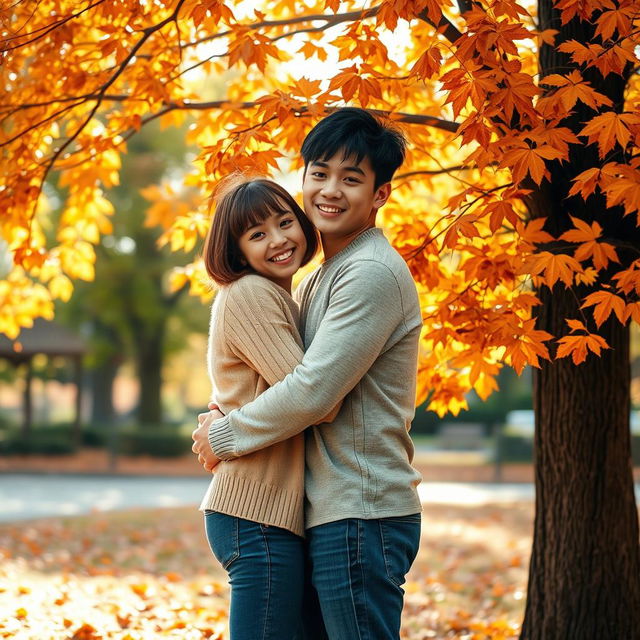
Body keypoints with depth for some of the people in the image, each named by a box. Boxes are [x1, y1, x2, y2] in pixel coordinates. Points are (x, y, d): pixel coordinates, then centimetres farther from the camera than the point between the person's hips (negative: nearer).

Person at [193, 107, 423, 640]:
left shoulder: (373, 273, -14)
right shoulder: (318, 279, 19)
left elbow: (313, 392, -20)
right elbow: (292, 376, 25)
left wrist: (223, 437, -7)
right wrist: (227, 418, 5)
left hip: (360, 516, -10)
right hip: (335, 514, 10)